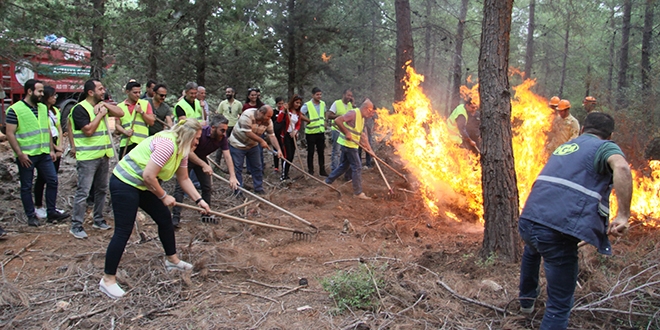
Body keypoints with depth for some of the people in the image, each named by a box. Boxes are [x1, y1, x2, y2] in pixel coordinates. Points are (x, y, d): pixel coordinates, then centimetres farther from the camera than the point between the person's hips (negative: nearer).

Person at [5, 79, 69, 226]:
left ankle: (51, 212, 18)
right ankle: (31, 216, 17)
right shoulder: (15, 110, -10)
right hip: (26, 156, -6)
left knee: (53, 181, 6)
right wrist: (20, 154, -16)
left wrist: (51, 149, 11)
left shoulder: (43, 108, 9)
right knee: (26, 187, 6)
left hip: (44, 154, 6)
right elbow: (10, 134, -12)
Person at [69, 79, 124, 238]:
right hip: (87, 157, -8)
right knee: (83, 192, -7)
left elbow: (120, 113, 5)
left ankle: (98, 220, 26)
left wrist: (105, 105, -6)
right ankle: (76, 225, 0)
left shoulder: (101, 106, 13)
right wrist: (100, 114, -12)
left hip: (103, 155, 8)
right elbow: (88, 130, -19)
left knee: (101, 189, 14)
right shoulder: (80, 109, -11)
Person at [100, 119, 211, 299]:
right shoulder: (167, 144, -27)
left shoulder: (181, 150, 4)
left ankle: (172, 259, 31)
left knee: (165, 218, 13)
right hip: (124, 184, -10)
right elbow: (149, 176, -29)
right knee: (123, 231, -7)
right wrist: (164, 196, -15)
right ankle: (108, 279, 4)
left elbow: (184, 179, 11)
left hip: (142, 185, 10)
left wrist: (199, 200, 4)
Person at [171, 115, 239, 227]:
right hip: (187, 158, -5)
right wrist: (203, 165, -41)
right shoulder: (200, 132, -34)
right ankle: (175, 217, -7)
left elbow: (227, 156, -25)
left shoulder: (222, 138, -18)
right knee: (180, 186, -12)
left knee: (207, 187, 4)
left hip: (201, 158, 5)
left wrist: (232, 176, -35)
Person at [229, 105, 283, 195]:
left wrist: (278, 150, -21)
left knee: (257, 168, 9)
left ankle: (259, 189, 23)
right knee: (237, 168, -1)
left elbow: (272, 136, -11)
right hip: (237, 144, -6)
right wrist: (261, 141, -25)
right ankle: (238, 192, 8)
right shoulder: (247, 115, -30)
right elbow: (248, 133, -32)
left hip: (253, 145, 6)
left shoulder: (268, 121, -11)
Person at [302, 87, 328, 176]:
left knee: (321, 152, 10)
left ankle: (322, 170, 18)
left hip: (321, 132, 5)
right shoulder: (307, 105, -12)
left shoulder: (323, 104, 6)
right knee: (311, 152, 5)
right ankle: (310, 171, 15)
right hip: (311, 132, -5)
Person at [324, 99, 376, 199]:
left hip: (351, 145, 10)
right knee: (357, 167, -6)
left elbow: (363, 134, 19)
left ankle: (328, 181, 31)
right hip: (348, 144, -10)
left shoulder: (362, 118, 14)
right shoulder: (354, 113, -16)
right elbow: (337, 120, -27)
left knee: (344, 165, 18)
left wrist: (369, 148, 14)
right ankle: (358, 192, 1)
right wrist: (346, 133, -24)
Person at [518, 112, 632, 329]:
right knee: (559, 305, 4)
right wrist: (623, 215, -17)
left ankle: (526, 299, 57)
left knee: (532, 249, 43)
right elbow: (621, 168, -20)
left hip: (527, 221, 7)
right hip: (557, 231, -7)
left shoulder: (564, 147, 25)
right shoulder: (606, 147, 4)